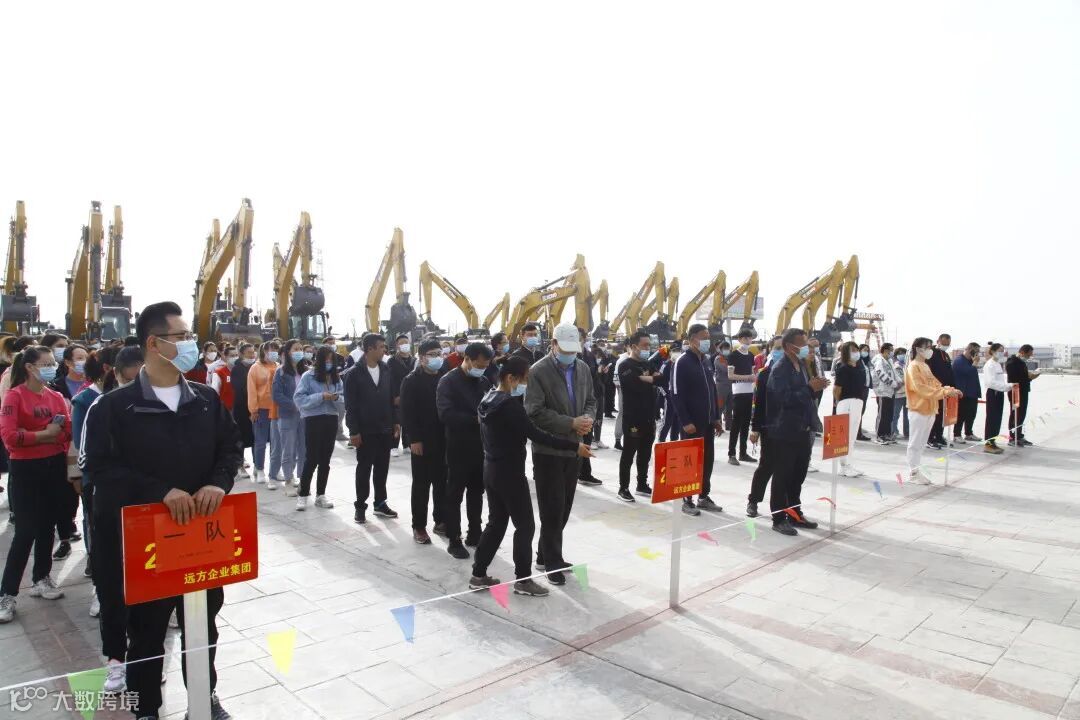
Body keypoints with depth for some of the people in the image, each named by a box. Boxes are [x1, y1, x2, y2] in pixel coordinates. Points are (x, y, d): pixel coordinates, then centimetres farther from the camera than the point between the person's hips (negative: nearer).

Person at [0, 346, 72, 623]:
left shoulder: (56, 396, 7)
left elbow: (69, 432, 6)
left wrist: (61, 430, -13)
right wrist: (43, 434, -12)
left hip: (55, 467, 5)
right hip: (27, 469, -5)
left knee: (47, 526, 14)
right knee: (25, 531, -4)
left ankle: (41, 579, 29)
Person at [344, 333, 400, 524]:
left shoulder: (385, 370, 5)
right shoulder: (354, 373, -9)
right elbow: (350, 405, -10)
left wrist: (395, 422, 7)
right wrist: (353, 431, -13)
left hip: (385, 429, 5)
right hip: (365, 430, -4)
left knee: (382, 468, 12)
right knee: (364, 469, 5)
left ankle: (380, 503, 23)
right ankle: (360, 506, 17)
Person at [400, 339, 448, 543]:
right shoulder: (411, 381, -5)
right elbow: (407, 413, -10)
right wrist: (414, 439, -16)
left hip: (444, 440, 4)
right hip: (422, 442, -4)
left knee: (442, 483, 11)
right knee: (421, 485, 4)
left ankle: (441, 521, 23)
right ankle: (419, 526, 13)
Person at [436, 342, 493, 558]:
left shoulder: (484, 381, 7)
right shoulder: (449, 381, -11)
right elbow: (446, 414, -23)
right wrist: (476, 420, -27)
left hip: (481, 447, 6)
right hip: (459, 448, -6)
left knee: (476, 493, 16)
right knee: (455, 495, 5)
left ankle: (475, 534, 28)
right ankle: (454, 540, 14)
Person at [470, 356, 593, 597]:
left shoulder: (487, 401, 7)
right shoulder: (510, 406, -21)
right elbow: (537, 435, -24)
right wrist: (574, 446, -22)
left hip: (491, 470, 9)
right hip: (510, 473, -9)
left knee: (496, 522, 17)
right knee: (525, 525, 2)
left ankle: (478, 574, 22)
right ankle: (523, 579, 9)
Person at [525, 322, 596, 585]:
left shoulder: (583, 369, 7)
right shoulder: (538, 372, -14)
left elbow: (590, 400, 16)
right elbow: (535, 413, -19)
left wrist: (588, 418, -7)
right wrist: (571, 423, -21)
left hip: (573, 448, 7)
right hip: (548, 450, -6)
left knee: (564, 508, 15)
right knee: (552, 509, 0)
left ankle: (546, 556, 30)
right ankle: (553, 562, 14)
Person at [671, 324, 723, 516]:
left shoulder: (706, 360, 12)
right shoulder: (682, 362, -12)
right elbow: (677, 395, -17)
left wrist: (716, 417, 13)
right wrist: (686, 422, -20)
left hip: (707, 422, 7)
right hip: (691, 423, -7)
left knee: (707, 460, 12)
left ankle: (704, 497, 23)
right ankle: (687, 500, 11)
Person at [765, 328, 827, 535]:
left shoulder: (802, 365, 13)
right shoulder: (779, 368, -13)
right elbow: (784, 398, -22)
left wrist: (816, 387, 1)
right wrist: (810, 388, -20)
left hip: (803, 430, 8)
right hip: (785, 432, -8)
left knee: (798, 475, 16)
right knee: (782, 476, 1)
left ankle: (795, 513, 28)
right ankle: (779, 518, 9)